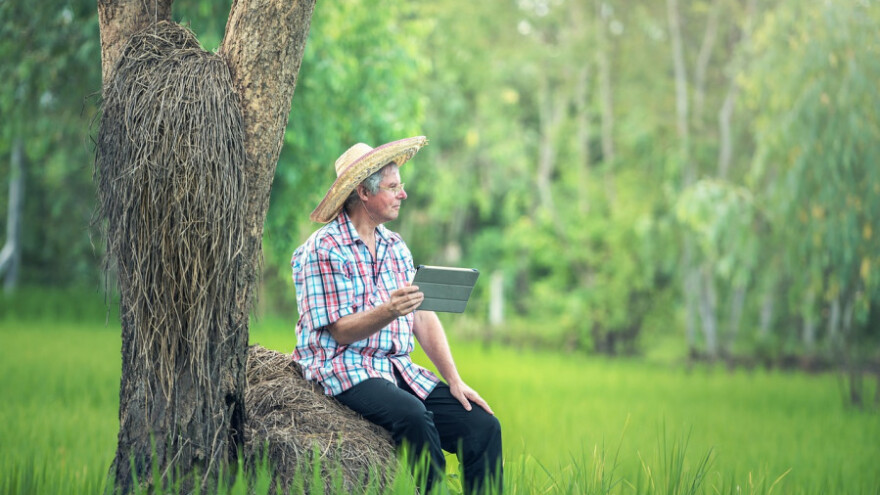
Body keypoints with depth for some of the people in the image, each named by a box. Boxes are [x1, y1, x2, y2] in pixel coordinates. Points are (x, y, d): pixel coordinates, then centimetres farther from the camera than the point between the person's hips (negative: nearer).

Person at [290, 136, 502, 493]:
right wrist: (390, 311, -32)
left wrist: (455, 381, 1)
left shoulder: (395, 247, 16)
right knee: (414, 416, -35)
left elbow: (424, 319, 12)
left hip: (399, 369, 7)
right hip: (346, 368, -7)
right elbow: (341, 331, -13)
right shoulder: (324, 250, -7)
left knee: (483, 426, -13)